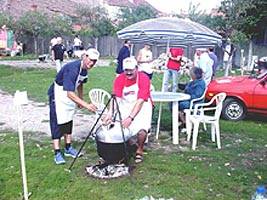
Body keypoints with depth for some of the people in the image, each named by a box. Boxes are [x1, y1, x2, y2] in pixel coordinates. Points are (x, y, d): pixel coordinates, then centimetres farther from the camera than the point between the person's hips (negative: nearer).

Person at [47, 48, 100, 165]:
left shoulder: (85, 69, -7)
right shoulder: (72, 69, -34)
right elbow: (70, 93, -39)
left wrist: (80, 99, 16)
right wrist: (86, 105, -43)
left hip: (70, 95, 9)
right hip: (58, 95, -9)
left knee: (68, 121, 14)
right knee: (58, 122, -7)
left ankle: (68, 148, 25)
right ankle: (57, 153, 0)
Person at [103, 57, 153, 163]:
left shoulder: (143, 78, -15)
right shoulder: (119, 79, -5)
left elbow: (140, 101, -22)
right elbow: (116, 99, -16)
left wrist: (130, 117, -32)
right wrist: (110, 114, -32)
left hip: (141, 108, -3)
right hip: (125, 106, 3)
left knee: (142, 130, -26)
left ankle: (139, 151, 5)